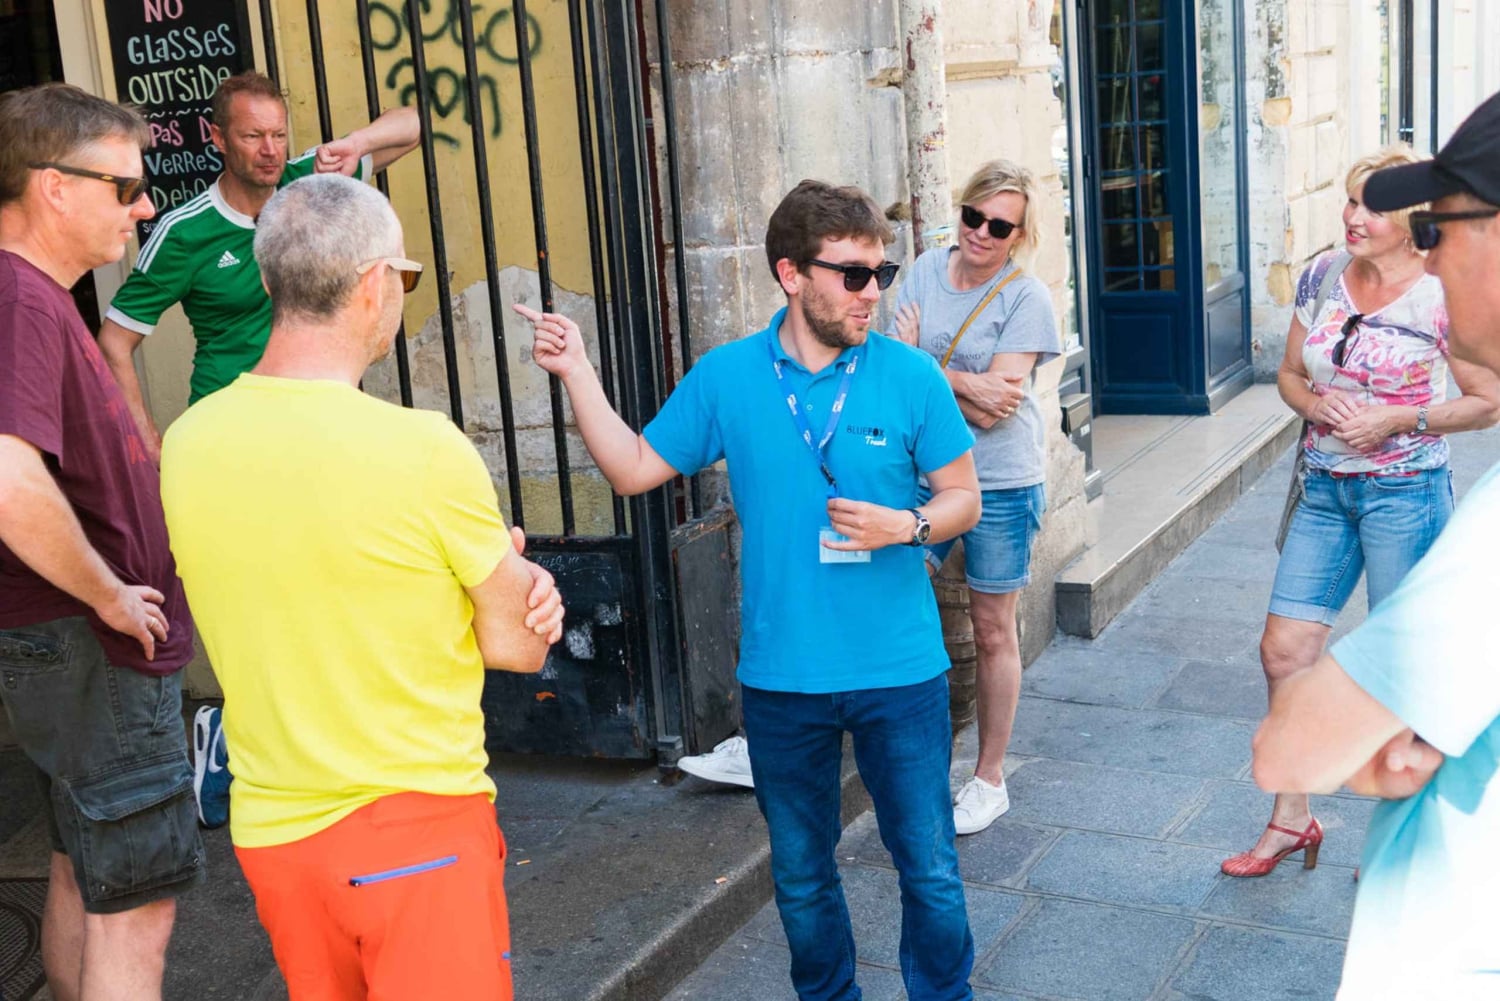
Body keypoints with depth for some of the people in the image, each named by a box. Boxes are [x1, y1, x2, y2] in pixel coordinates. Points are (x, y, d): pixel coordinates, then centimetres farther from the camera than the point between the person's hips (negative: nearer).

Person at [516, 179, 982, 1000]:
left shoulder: (911, 376, -6)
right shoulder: (726, 378, -2)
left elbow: (963, 499, 0)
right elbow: (635, 469, 4)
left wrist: (905, 525, -20)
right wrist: (577, 374, -5)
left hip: (901, 673, -1)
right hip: (782, 679, 2)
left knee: (930, 870, 8)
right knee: (802, 877, 18)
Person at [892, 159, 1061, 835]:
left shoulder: (1027, 299, -11)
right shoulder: (927, 270, 3)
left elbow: (994, 412, -18)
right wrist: (964, 383, -18)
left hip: (1001, 482, -4)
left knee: (993, 631, 8)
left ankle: (989, 780, 24)